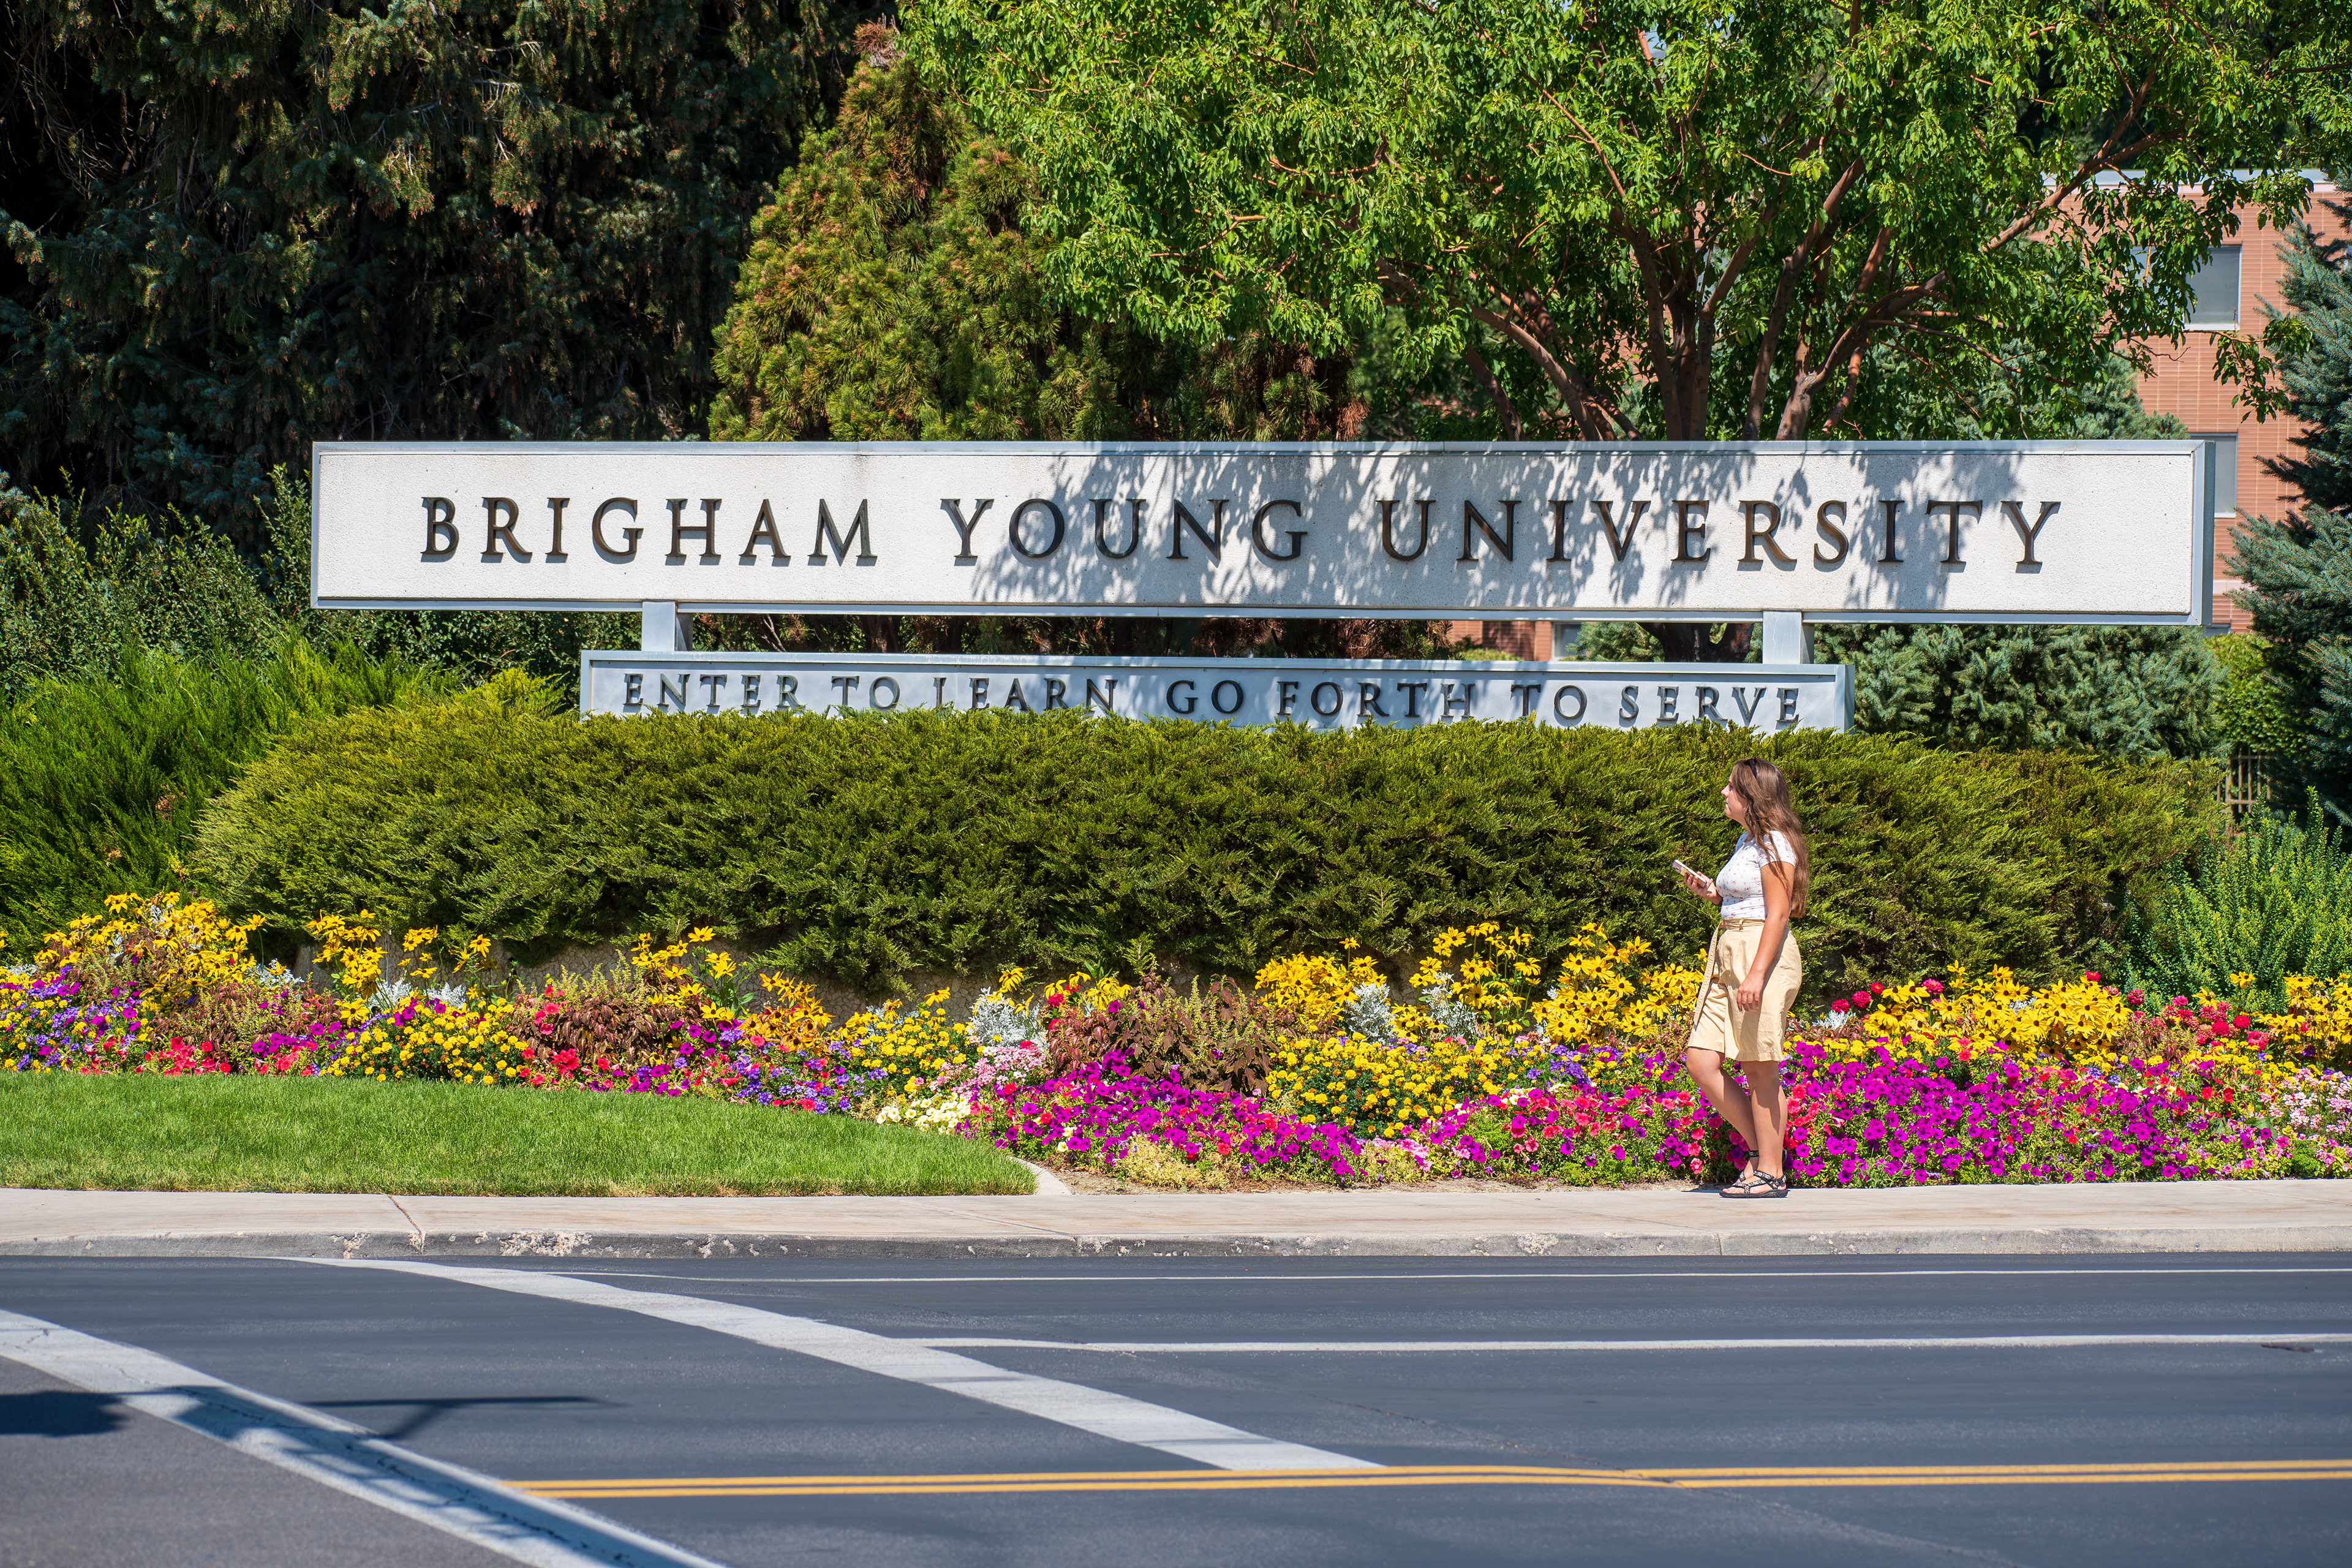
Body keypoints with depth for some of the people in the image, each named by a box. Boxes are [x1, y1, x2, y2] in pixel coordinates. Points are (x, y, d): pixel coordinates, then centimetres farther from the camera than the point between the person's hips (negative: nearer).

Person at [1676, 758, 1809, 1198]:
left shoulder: (1774, 843, -10)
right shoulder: (1747, 841, 19)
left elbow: (1778, 914, -16)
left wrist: (1757, 975, -22)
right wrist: (1712, 891, 13)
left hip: (1763, 952, -10)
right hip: (1726, 954, 10)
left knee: (1760, 1070, -5)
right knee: (1701, 1062, 3)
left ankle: (1771, 1172, 3)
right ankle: (1761, 1149, 12)